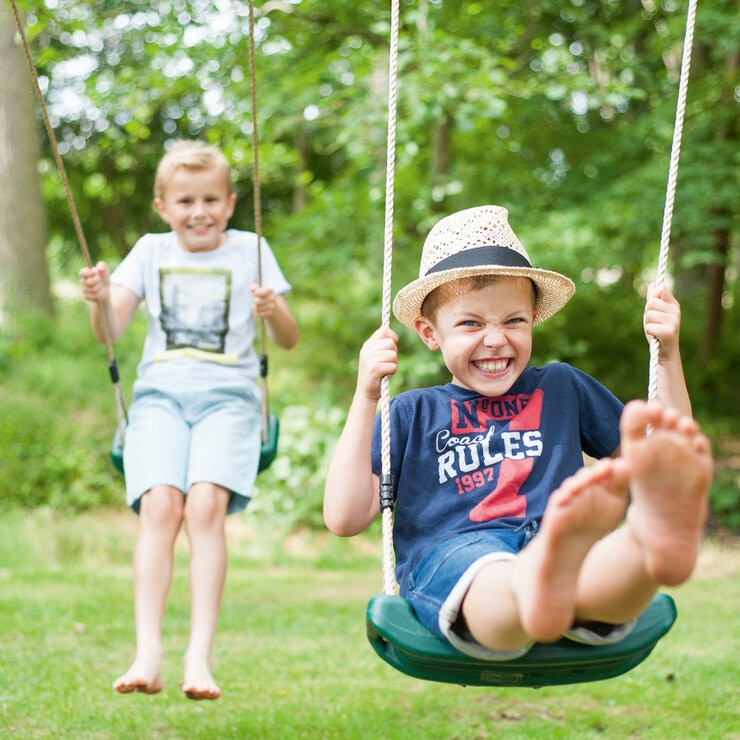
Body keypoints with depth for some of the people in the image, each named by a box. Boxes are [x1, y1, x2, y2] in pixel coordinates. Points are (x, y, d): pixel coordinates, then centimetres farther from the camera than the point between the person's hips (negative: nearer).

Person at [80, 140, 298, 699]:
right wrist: (102, 299, -12)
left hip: (228, 394, -1)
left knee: (206, 505, -25)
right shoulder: (151, 252, 17)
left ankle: (200, 656, -27)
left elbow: (289, 340, 10)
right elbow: (111, 331, 9)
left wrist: (272, 311, -12)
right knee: (160, 506, -23)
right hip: (160, 392, 1)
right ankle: (148, 655, -27)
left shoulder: (249, 250, 13)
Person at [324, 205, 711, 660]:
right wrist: (366, 396, 6)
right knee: (491, 578, -43)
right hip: (452, 561, -1)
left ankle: (653, 540, -72)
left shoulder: (561, 388, 29)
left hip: (568, 553, 2)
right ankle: (538, 595, -76)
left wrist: (668, 357, 23)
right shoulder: (413, 413, 23)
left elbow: (664, 464, 33)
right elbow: (345, 518, 12)